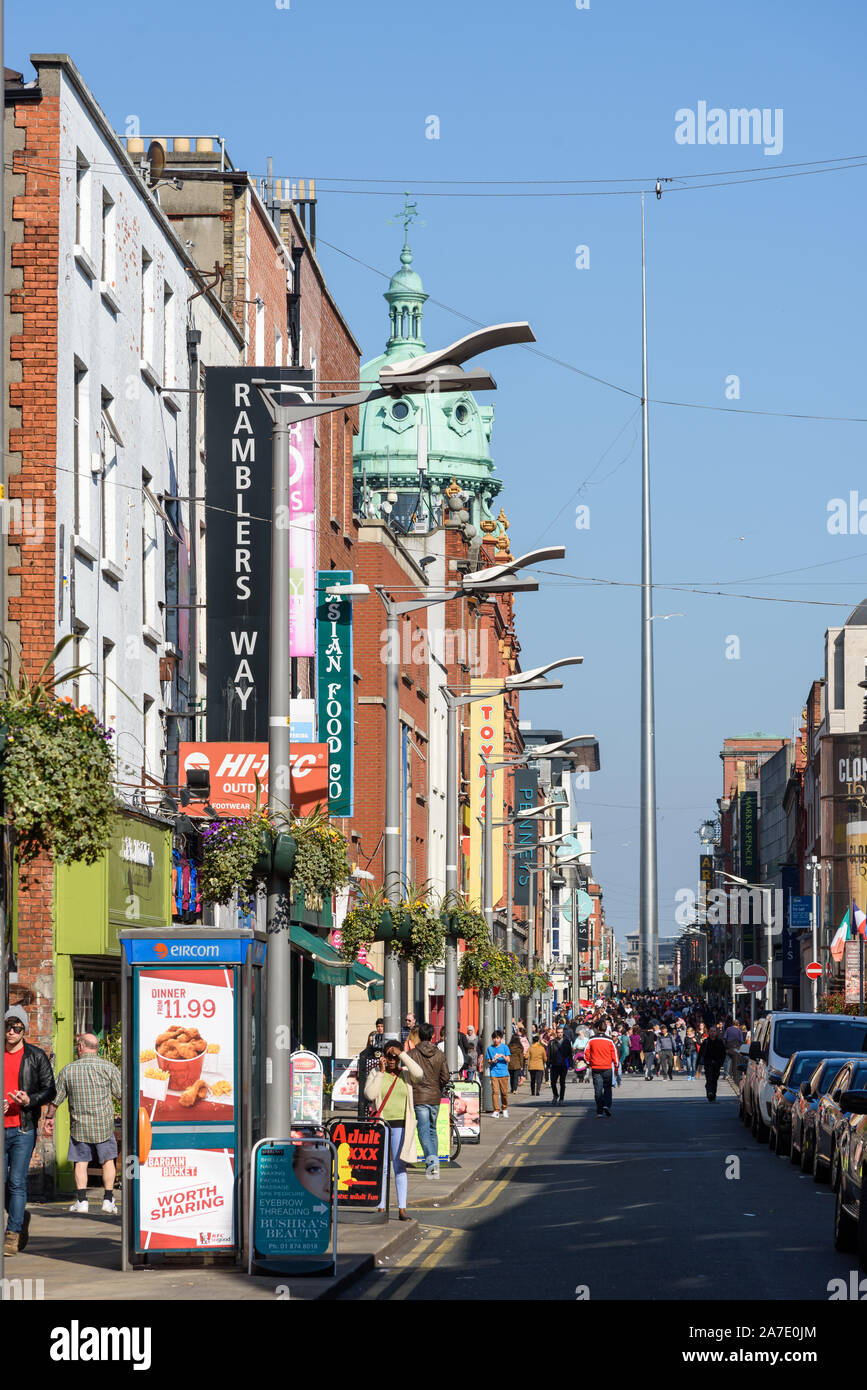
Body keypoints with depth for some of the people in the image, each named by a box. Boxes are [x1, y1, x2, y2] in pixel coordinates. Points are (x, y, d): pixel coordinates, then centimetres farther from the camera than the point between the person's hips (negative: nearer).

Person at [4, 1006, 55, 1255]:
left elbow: (49, 1090, 3)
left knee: (17, 1182, -9)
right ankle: (21, 1217, 31)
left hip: (23, 1128, -3)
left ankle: (13, 1234, -5)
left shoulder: (36, 1057, 2)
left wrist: (30, 1100, -16)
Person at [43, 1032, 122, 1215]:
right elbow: (122, 1095, -3)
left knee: (80, 1161, 8)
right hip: (104, 1124, 0)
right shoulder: (108, 1067, -5)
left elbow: (55, 1099, 5)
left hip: (79, 1125, 0)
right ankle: (108, 1199, 8)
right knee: (108, 1159, 11)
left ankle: (81, 1201, 2)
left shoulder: (68, 1070, -2)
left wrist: (49, 1118, 19)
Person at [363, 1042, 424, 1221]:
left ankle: (402, 1209, -1)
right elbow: (369, 1094, -11)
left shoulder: (405, 1074, 6)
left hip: (400, 1126, 0)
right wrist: (381, 1072, -11)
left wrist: (402, 1054, -15)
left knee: (400, 1167, -1)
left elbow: (418, 1073, -16)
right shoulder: (375, 1074, 4)